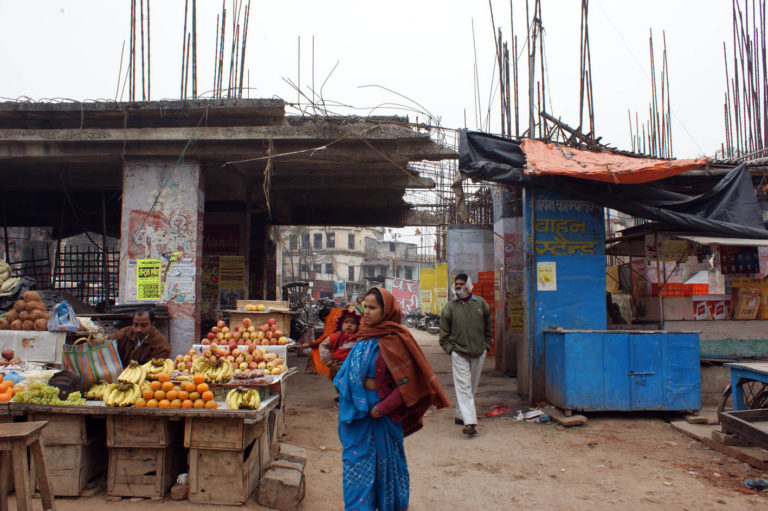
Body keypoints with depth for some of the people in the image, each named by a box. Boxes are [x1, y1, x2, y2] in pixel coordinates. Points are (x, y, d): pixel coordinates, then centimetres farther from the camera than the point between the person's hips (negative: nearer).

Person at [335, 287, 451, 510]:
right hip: (358, 408, 7)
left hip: (381, 411, -7)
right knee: (357, 460, 13)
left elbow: (407, 384, -19)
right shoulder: (365, 336, 5)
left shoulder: (393, 339, -17)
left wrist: (381, 408, -18)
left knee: (385, 459, 9)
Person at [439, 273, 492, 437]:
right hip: (459, 354, -3)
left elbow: (488, 328, 15)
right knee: (463, 387, -10)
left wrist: (486, 345, 8)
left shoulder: (481, 304, 5)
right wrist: (450, 349, -5)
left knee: (473, 386, 12)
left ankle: (460, 415, 27)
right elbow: (444, 334, 4)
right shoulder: (449, 307, 0)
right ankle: (469, 422, -14)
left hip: (478, 353, 3)